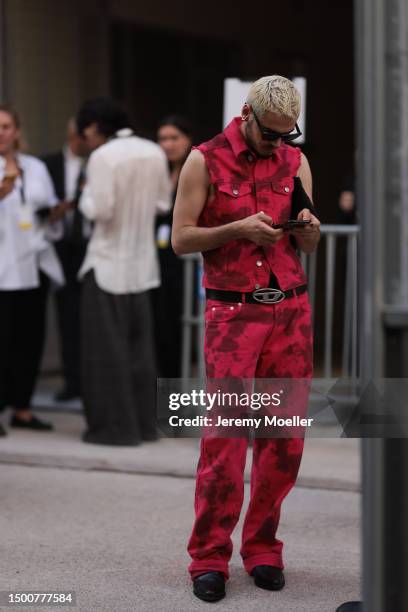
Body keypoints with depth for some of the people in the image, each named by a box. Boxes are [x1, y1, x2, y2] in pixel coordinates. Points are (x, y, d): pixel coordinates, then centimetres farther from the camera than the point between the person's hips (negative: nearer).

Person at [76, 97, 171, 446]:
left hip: (108, 262, -6)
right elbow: (163, 204, 10)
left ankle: (116, 426, 2)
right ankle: (144, 422, 17)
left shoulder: (103, 157, -15)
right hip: (142, 262, 6)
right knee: (139, 343, 13)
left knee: (106, 346, 1)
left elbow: (100, 210, -19)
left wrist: (86, 196, 0)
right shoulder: (154, 152, 4)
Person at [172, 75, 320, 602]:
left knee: (283, 438, 3)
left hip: (291, 309, 4)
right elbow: (180, 239, -4)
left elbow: (308, 247, 15)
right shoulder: (205, 160, -2)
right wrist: (238, 228, -17)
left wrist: (308, 227, -8)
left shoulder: (296, 162, 10)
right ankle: (209, 558, 0)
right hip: (232, 312, -4)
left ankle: (262, 549, 14)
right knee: (225, 436, -8)